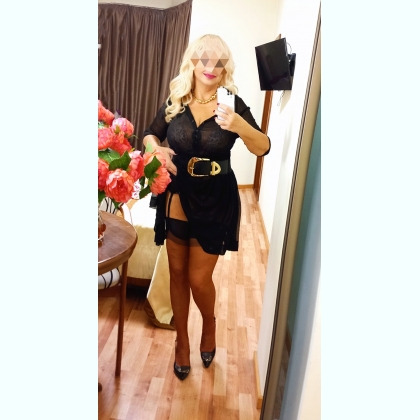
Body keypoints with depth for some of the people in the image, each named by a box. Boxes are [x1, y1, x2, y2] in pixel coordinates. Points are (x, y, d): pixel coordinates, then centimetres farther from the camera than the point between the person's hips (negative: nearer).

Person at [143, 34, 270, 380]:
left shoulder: (233, 104, -8)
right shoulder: (174, 102, -1)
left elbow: (263, 148, -16)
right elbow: (150, 135, 13)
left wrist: (239, 125, -36)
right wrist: (157, 149, -11)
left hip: (216, 203, -2)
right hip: (177, 199, 3)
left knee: (199, 278, 3)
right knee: (178, 274, 13)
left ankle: (210, 324, 38)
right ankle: (182, 340, 36)